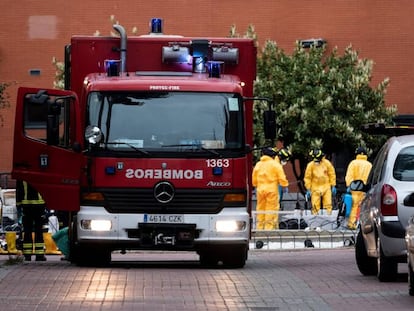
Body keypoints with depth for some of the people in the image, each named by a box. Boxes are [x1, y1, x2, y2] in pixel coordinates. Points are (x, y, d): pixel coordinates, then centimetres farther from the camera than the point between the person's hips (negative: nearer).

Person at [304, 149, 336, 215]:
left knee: (328, 204, 0)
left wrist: (333, 186, 4)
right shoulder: (310, 165, -8)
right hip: (315, 188, -1)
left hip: (326, 187, 1)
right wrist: (308, 189, -2)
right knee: (315, 206, -1)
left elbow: (332, 175, 3)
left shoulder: (327, 163, -6)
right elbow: (307, 178, 0)